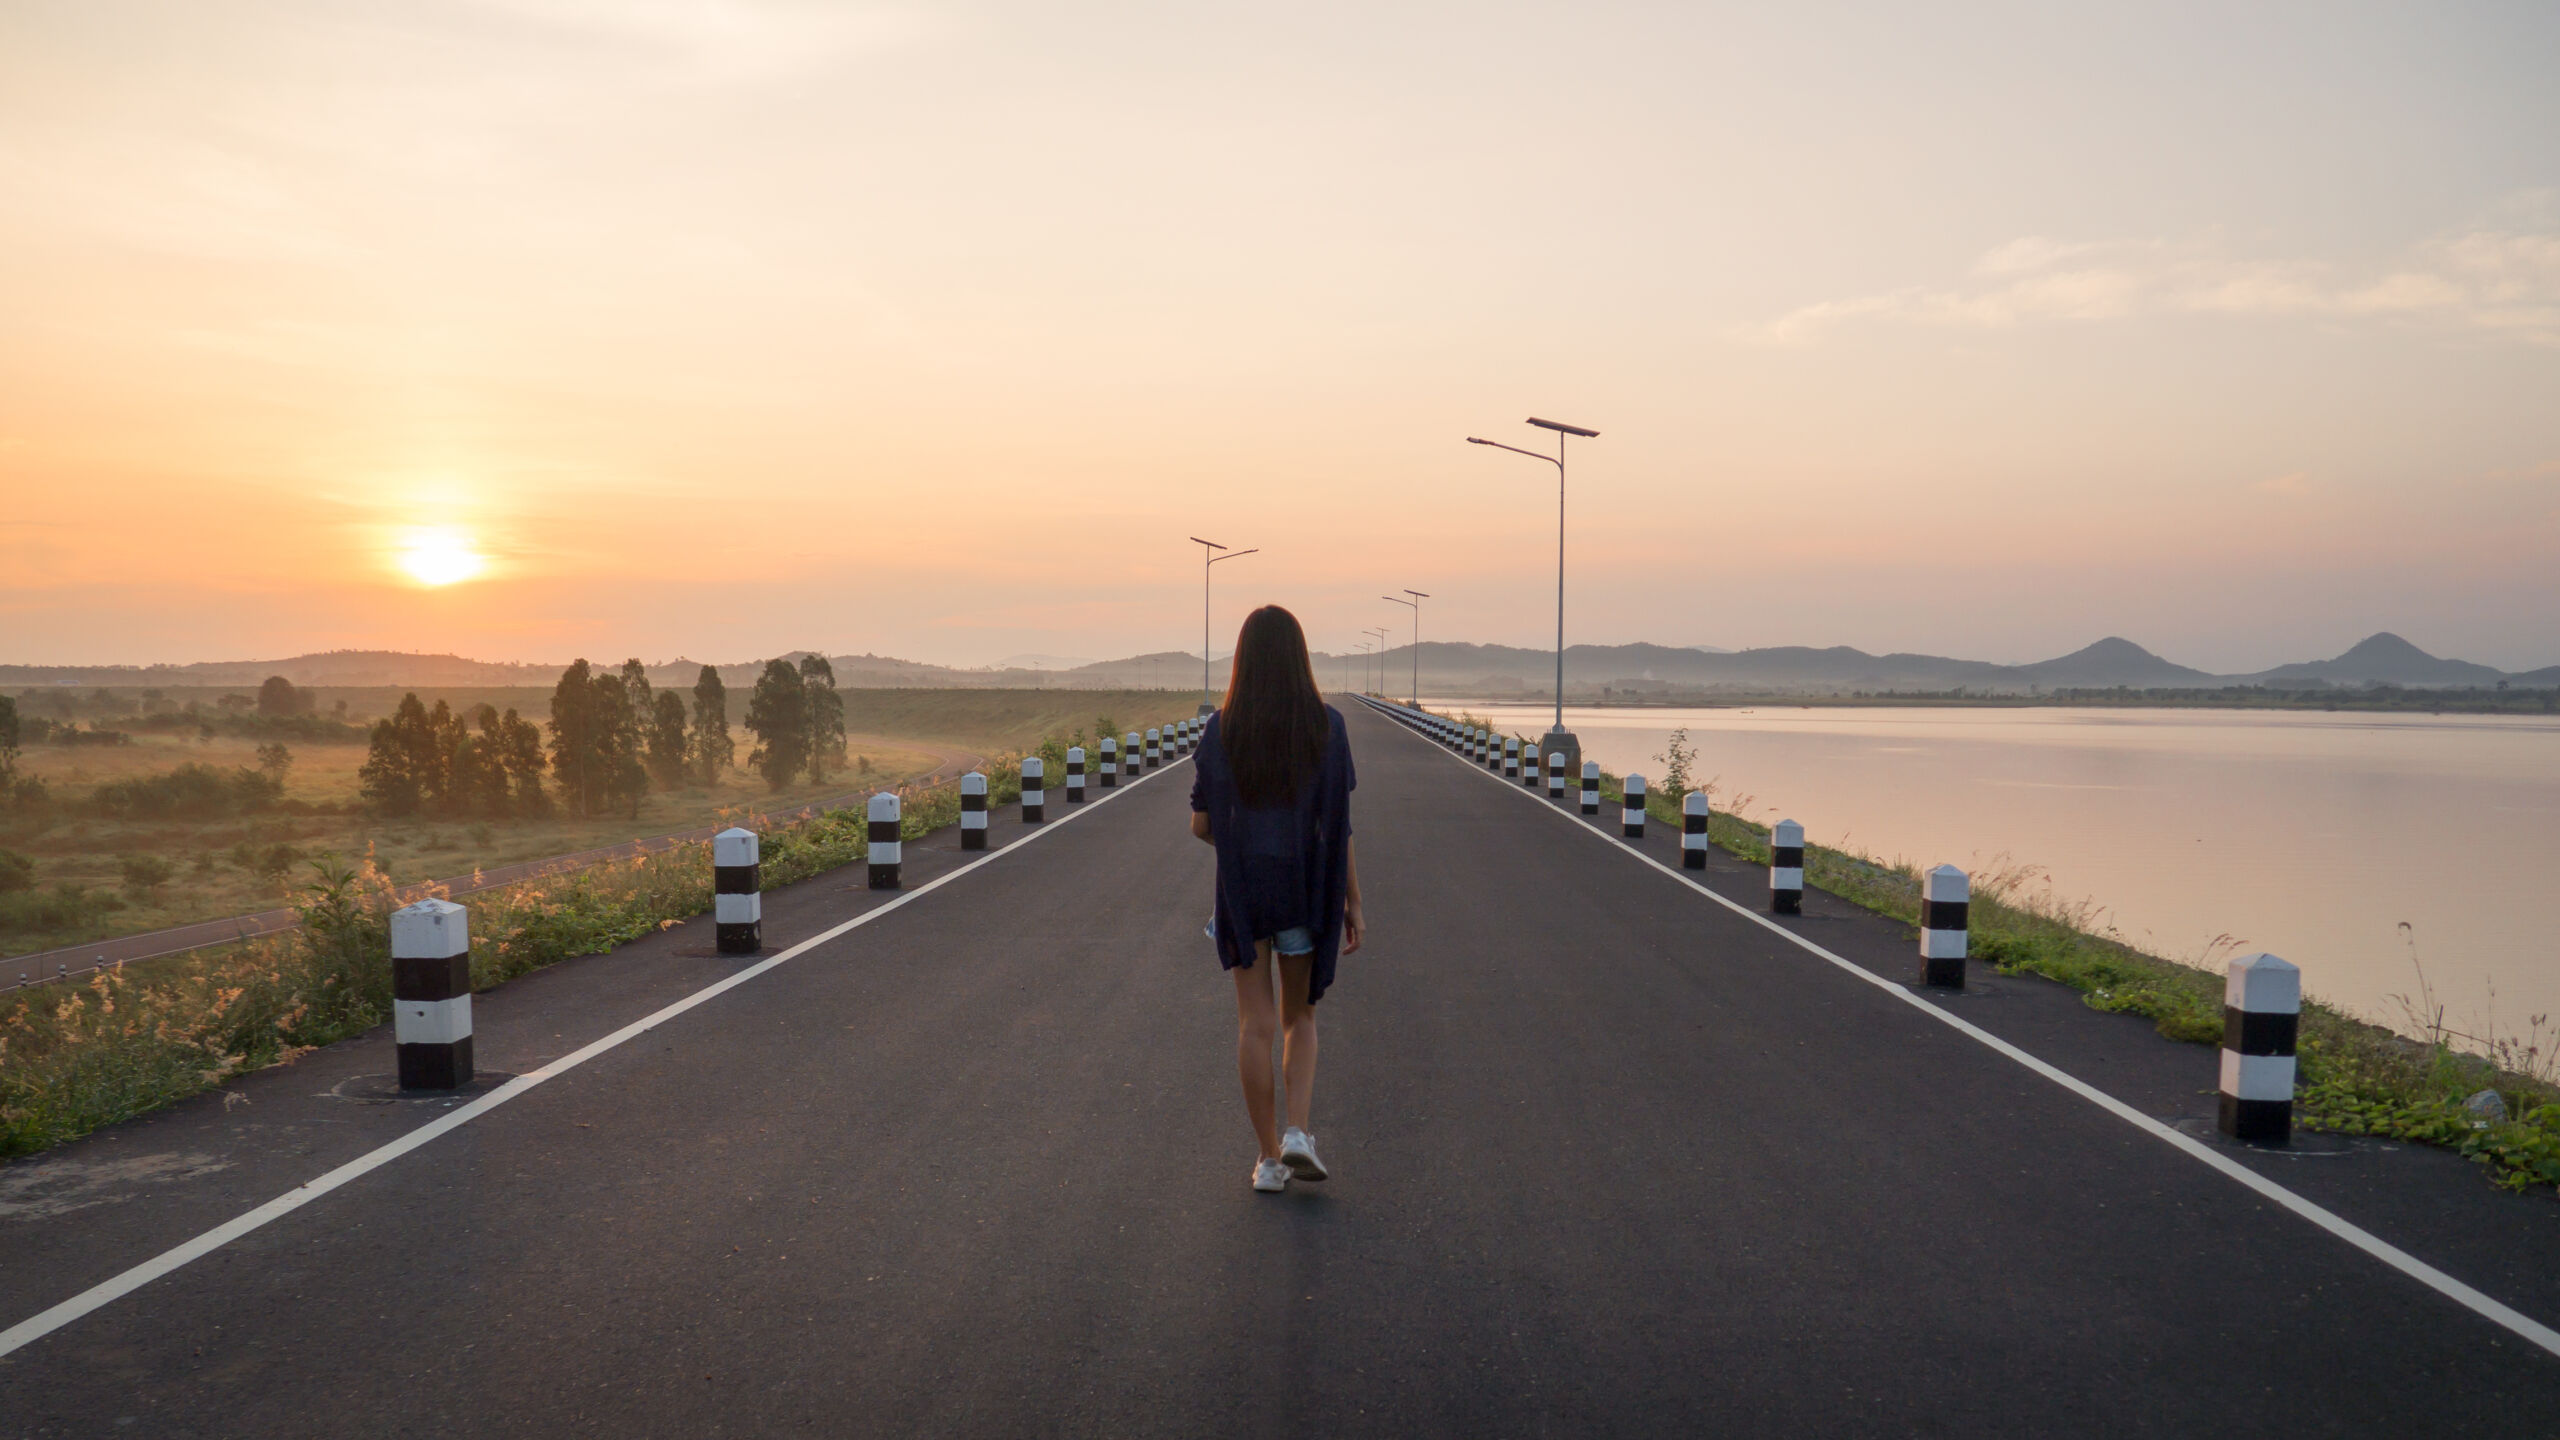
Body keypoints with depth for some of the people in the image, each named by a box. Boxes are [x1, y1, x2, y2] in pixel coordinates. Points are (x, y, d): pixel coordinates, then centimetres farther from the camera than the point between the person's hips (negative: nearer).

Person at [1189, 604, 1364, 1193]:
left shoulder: (1222, 730, -6)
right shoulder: (1327, 725, -6)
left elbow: (1201, 823, -3)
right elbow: (1339, 825, -6)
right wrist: (1353, 902, 1)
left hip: (1242, 890, 0)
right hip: (1307, 891, 0)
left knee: (1256, 1025, 7)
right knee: (1300, 1018, 17)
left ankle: (1269, 1157, 10)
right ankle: (1299, 1132, -1)